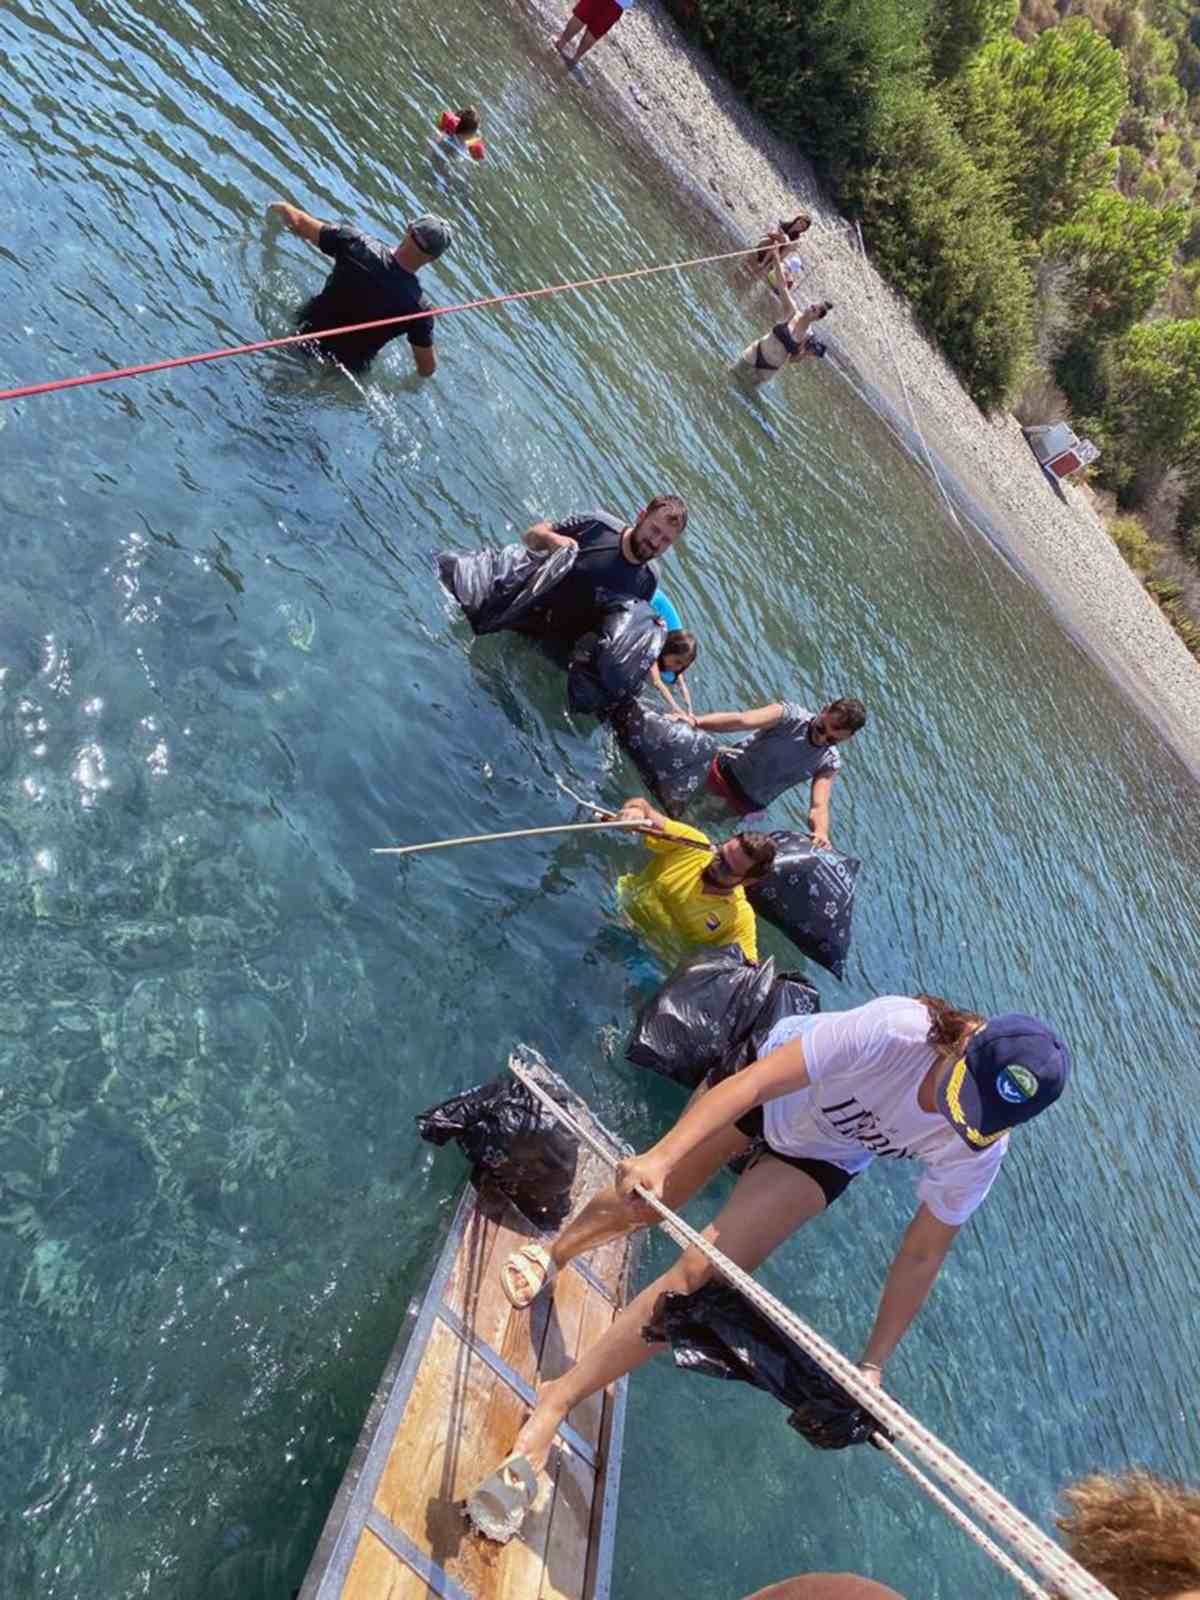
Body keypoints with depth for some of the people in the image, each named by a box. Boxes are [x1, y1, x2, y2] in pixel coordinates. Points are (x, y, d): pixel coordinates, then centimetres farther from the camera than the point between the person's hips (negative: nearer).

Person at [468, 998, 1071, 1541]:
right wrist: (661, 1155, -51)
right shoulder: (897, 1028, -41)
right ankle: (554, 1253, 39)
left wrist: (872, 1364, -15)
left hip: (819, 1157, 1)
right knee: (644, 1201, 2)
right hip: (768, 1082, -1)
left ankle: (556, 1402, 0)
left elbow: (921, 1256, -15)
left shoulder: (977, 1152, -28)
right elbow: (755, 1080, -43)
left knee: (702, 1271, -15)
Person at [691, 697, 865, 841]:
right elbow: (740, 720, -38)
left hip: (747, 805, 2)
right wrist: (696, 721, -55)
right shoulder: (790, 714, -23)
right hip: (724, 772, -2)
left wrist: (821, 832, -47)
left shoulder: (829, 763, -13)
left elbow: (818, 806, -22)